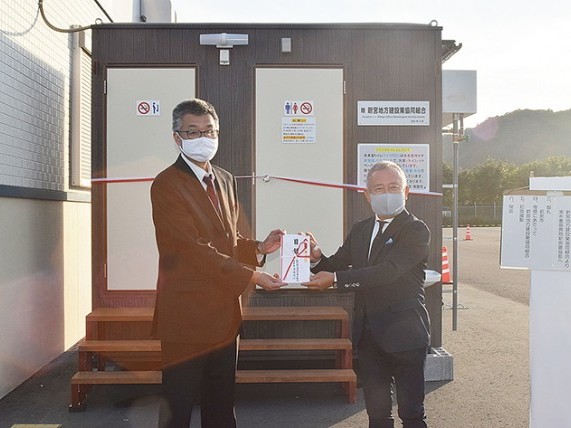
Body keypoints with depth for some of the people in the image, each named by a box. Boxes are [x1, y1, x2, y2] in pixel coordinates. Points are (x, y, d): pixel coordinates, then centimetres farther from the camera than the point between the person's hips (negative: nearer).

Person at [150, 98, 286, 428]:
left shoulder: (226, 180, 13)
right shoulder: (167, 185, -12)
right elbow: (195, 250, -19)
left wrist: (258, 249, 1)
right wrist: (251, 276, -18)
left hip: (225, 313, 7)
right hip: (186, 316, -7)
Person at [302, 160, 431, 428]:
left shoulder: (415, 230, -10)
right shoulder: (360, 230, 10)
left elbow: (388, 270, -24)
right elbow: (336, 266, 9)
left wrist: (335, 279, -28)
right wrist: (317, 258, -14)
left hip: (403, 334, -5)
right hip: (368, 334, 6)